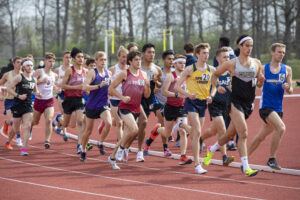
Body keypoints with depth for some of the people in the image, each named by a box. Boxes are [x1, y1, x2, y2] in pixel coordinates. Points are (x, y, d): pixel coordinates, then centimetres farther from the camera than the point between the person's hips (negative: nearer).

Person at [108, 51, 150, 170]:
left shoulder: (143, 75, 10)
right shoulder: (124, 74, -5)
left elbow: (147, 95, 11)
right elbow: (111, 88, -3)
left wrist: (147, 86, -9)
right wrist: (122, 97, -15)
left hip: (136, 108, 6)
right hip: (125, 107, -6)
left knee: (126, 135, 8)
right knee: (134, 129, -25)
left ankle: (112, 157, 22)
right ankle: (121, 147, -1)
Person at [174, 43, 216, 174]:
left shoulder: (211, 70, 7)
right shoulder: (190, 69, -5)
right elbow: (177, 86, -4)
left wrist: (211, 96, -2)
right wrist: (188, 94, -20)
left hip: (203, 103, 5)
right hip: (192, 102, -5)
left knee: (195, 133, 11)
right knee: (197, 132, -16)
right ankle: (197, 164, -16)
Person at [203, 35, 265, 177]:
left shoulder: (257, 63, 8)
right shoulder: (232, 63, -3)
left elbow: (259, 85, 16)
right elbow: (215, 74, 12)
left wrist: (261, 80, -6)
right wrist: (214, 88, -2)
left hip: (249, 104, 5)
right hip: (235, 102, -5)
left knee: (230, 134, 15)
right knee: (243, 133, -19)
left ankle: (211, 149, 42)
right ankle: (245, 168, -19)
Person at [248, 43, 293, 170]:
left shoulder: (287, 70, 7)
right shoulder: (263, 69, -2)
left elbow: (290, 91, 10)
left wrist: (287, 88, -12)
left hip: (278, 108, 5)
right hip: (266, 106, -5)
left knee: (260, 137, 15)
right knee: (281, 128, -26)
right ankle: (272, 159, -18)